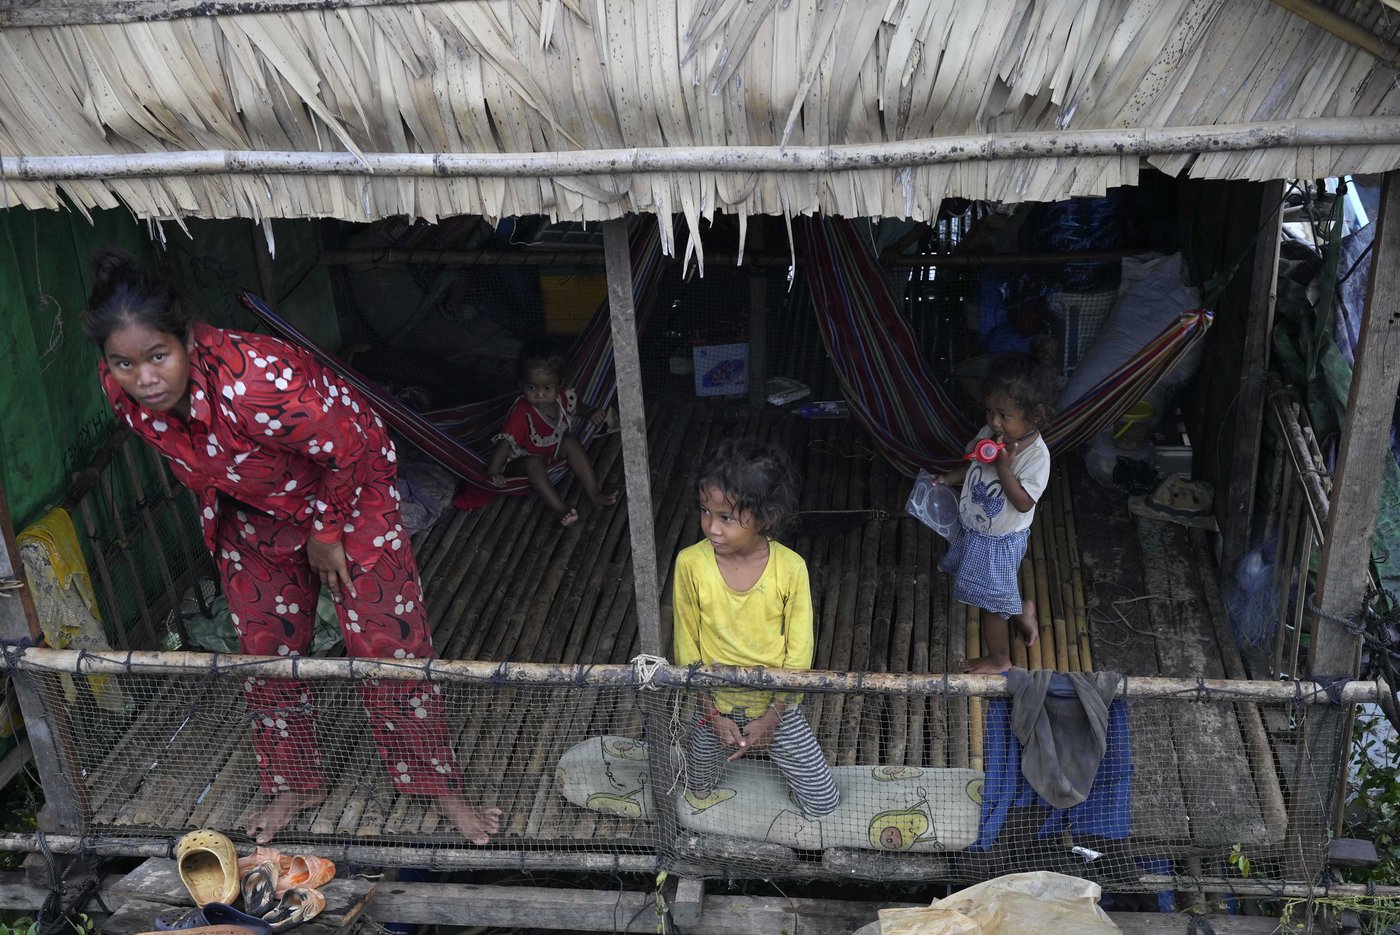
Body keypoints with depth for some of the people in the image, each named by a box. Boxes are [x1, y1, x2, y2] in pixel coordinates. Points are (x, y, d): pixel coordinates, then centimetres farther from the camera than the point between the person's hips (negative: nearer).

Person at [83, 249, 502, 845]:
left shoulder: (255, 381, -42)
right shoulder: (122, 390, -22)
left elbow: (347, 448, -28)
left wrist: (326, 532, -14)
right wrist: (216, 513, 11)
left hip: (346, 488, -6)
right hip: (252, 511, 6)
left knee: (386, 646, -1)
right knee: (264, 651, 13)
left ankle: (439, 787, 16)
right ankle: (295, 784, 34)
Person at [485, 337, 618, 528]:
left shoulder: (564, 397, -14)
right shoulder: (522, 413, -33)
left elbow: (574, 410, 12)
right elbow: (505, 442, -34)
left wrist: (590, 415, -5)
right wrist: (493, 473, -42)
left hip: (553, 452, 6)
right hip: (522, 460, -6)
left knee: (572, 443, -16)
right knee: (534, 465, -35)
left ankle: (593, 493, -13)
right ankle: (561, 509, -40)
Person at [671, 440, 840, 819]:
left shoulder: (790, 568, -22)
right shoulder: (690, 563, -19)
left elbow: (799, 652, -12)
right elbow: (687, 645, -9)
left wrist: (771, 718, -13)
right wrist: (714, 714, -9)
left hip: (776, 704, -1)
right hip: (715, 705, 1)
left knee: (824, 803, 6)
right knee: (698, 794, 20)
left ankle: (769, 747, 32)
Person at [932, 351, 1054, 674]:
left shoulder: (1036, 456, -29)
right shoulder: (990, 434, -10)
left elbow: (1024, 503, -28)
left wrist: (1003, 467, -37)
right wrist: (947, 479, -8)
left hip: (999, 541, -6)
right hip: (973, 529, 6)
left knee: (990, 601, 10)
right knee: (998, 589, 26)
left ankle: (999, 658, 32)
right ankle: (1022, 611, 54)